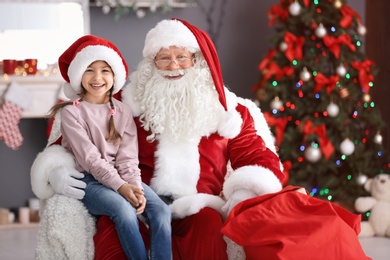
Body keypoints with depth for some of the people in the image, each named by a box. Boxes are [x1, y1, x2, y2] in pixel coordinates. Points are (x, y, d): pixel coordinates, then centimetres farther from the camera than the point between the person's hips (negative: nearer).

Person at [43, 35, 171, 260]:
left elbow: (128, 157, 1)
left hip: (121, 178, 4)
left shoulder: (123, 112, 10)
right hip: (88, 181, -4)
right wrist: (120, 186, -22)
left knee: (161, 210, -22)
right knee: (125, 210, -33)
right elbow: (90, 158, -11)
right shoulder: (72, 112, -3)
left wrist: (134, 186, -18)